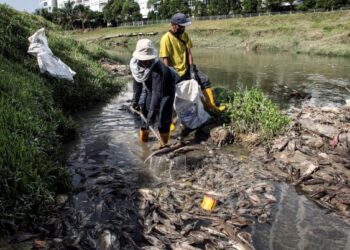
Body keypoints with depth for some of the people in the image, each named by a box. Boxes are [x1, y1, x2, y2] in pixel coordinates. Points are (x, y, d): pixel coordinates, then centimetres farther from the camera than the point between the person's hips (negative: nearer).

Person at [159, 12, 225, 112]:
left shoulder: (184, 35, 2)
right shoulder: (166, 39, -19)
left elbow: (189, 52, 0)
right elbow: (165, 60, -20)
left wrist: (192, 69, -10)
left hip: (186, 69, 7)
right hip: (176, 73, -7)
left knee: (204, 79, 4)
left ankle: (211, 104, 9)